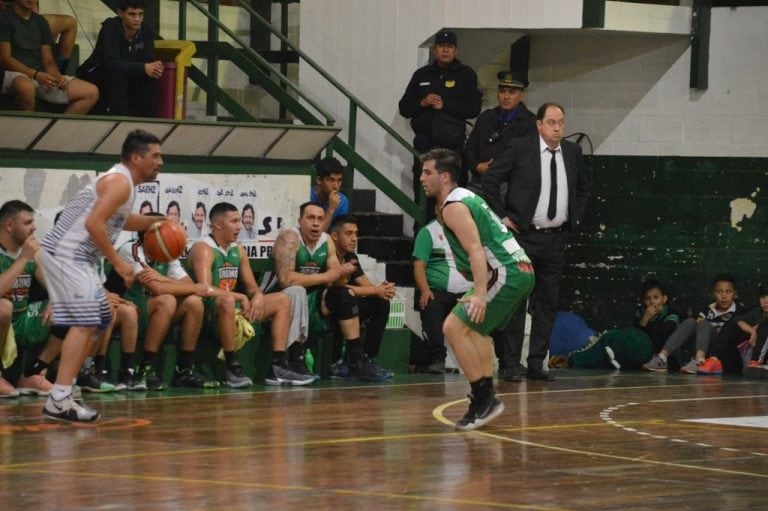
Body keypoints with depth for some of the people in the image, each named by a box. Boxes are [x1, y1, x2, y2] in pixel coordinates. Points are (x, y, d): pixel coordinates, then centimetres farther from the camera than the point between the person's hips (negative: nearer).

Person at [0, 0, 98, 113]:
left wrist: (58, 77, -10)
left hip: (41, 76, 6)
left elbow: (48, 61, 14)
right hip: (15, 74, -6)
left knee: (91, 92, -8)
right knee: (26, 87, -44)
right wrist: (35, 74, -22)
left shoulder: (41, 22, 17)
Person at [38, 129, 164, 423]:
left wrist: (153, 223, 31)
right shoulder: (119, 181, -14)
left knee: (90, 322, 15)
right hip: (67, 256, -11)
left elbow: (115, 219, 38)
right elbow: (93, 223, -25)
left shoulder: (121, 182, 18)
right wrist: (117, 263, -20)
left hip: (70, 256, 11)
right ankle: (59, 401, -21)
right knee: (83, 324, -15)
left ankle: (62, 394, 16)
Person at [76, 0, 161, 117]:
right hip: (95, 75, -5)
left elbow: (148, 61, -12)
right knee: (117, 76, -34)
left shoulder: (147, 31, -9)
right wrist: (143, 68, -44)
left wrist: (154, 69, -37)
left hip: (126, 76, 5)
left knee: (151, 77, -19)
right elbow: (111, 63, -35)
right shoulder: (110, 28, -24)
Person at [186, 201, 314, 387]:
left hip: (235, 307, 9)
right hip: (208, 310, -9)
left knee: (282, 300, 8)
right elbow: (205, 289, -26)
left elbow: (251, 286, 16)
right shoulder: (203, 249, -13)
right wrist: (241, 298, -23)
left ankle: (278, 367, -4)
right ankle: (232, 367, -34)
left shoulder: (238, 250, 13)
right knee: (227, 301, -42)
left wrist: (258, 297, -8)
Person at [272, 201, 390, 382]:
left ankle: (357, 361, -6)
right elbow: (285, 280, -28)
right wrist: (326, 277, -22)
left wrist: (342, 274, -18)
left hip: (309, 302, 8)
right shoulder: (290, 238, -15)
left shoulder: (327, 241, 7)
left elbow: (336, 282, 7)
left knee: (344, 295, -7)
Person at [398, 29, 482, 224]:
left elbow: (474, 108, -2)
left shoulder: (466, 75, 8)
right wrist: (422, 103, -4)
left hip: (452, 144, -3)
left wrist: (444, 105, -8)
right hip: (424, 142, 3)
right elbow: (404, 107, 15)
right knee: (423, 194, 0)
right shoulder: (421, 75, 16)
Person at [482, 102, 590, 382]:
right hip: (524, 234, -5)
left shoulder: (572, 152, 8)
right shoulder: (519, 149, -7)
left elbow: (583, 187, 25)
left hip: (556, 239, 5)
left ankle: (537, 363, 12)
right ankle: (512, 363, 0)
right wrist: (502, 216, -8)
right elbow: (489, 179, -5)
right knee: (516, 301, -3)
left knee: (548, 303, 6)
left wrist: (576, 216, 13)